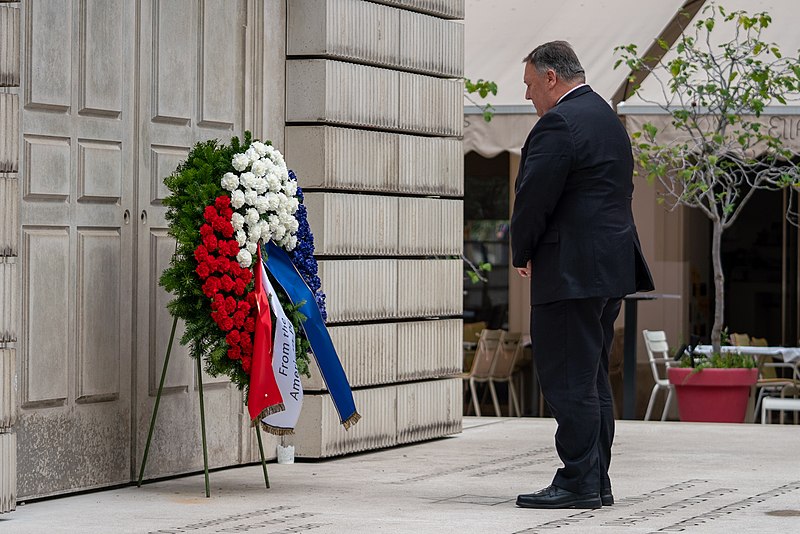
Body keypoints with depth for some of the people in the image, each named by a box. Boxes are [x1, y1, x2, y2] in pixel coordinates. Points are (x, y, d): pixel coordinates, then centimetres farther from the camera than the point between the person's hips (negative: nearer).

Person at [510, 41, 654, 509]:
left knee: (568, 381, -7)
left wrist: (522, 254, 1)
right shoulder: (608, 118, 18)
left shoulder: (559, 124, -14)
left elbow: (533, 197, -17)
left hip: (572, 272, -10)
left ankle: (580, 483, -6)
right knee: (593, 380, 13)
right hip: (612, 266, 10)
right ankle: (596, 482, 16)